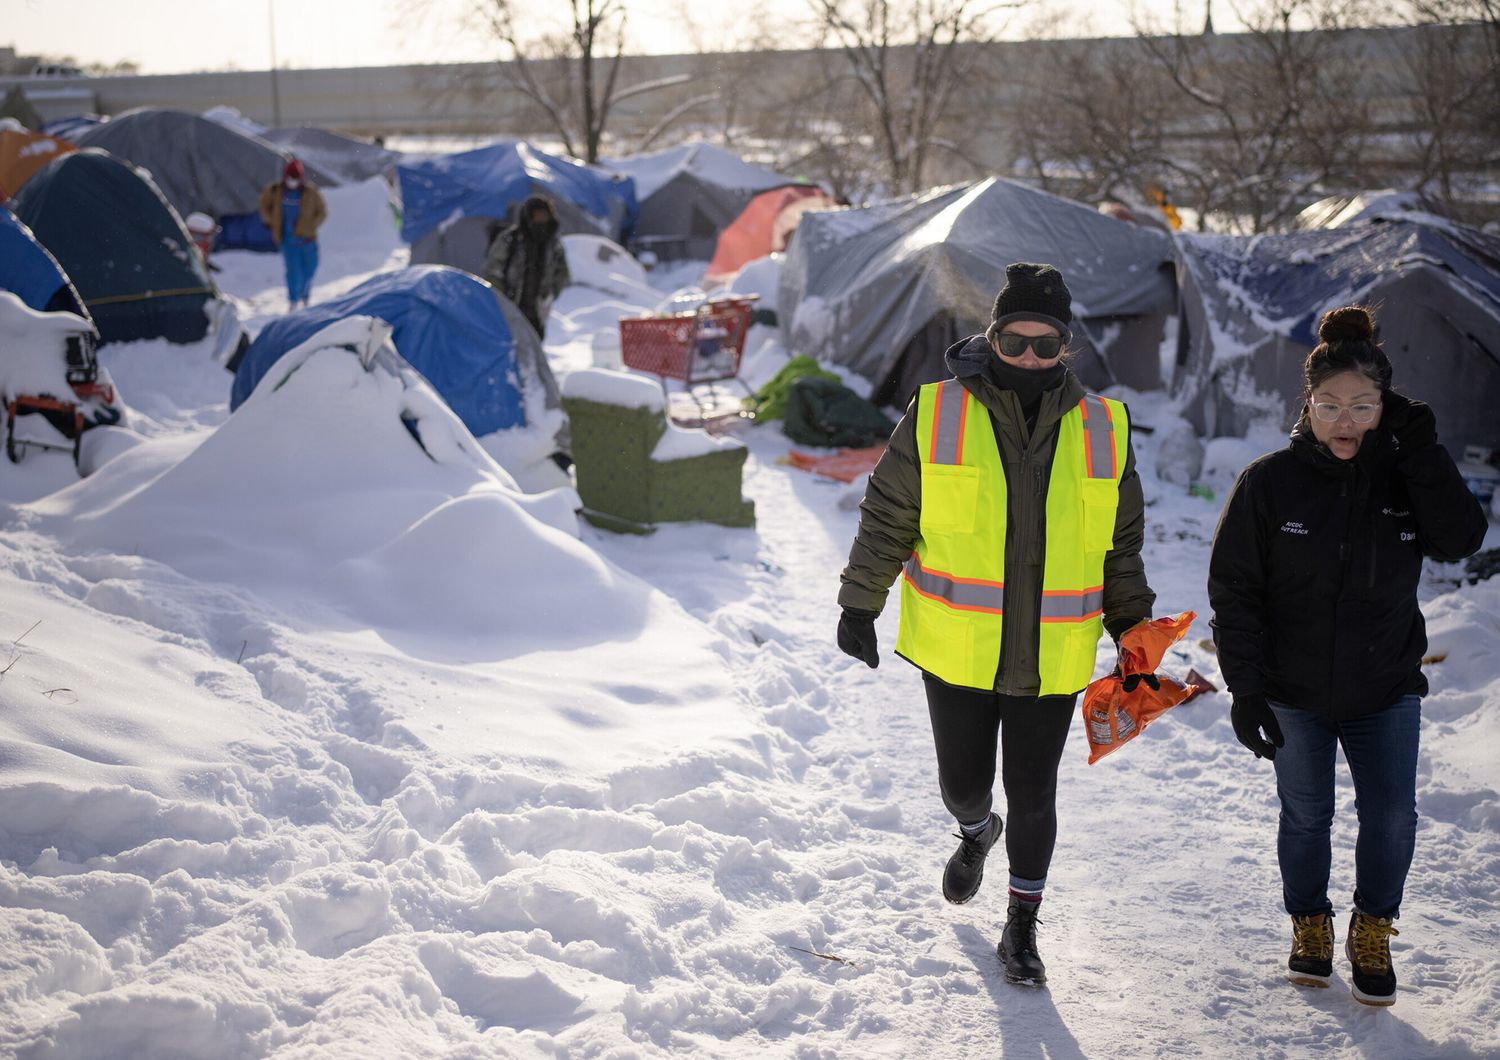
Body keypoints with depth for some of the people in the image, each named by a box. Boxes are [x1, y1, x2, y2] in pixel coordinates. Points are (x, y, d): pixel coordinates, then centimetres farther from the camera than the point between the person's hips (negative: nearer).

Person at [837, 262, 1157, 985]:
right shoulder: (936, 416, -6)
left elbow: (1121, 547, 11)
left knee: (1033, 796, 7)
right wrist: (859, 606, 3)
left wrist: (1132, 629, 10)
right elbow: (887, 519, 2)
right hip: (956, 652, 0)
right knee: (964, 782, 12)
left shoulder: (1103, 431, 1)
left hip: (1051, 661, 1)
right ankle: (977, 832, 49)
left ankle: (1021, 925, 27)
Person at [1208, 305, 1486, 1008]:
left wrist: (1421, 451, -23)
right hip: (1294, 692, -1)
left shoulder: (1404, 475, -4)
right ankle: (1311, 929, 33)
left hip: (1386, 687, 1)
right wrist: (1246, 688, -12)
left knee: (1391, 815, -3)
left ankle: (1372, 934, 20)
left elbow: (1460, 540, -19)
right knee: (1306, 816, 10)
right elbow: (1234, 592, -8)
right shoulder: (1270, 482, -11)